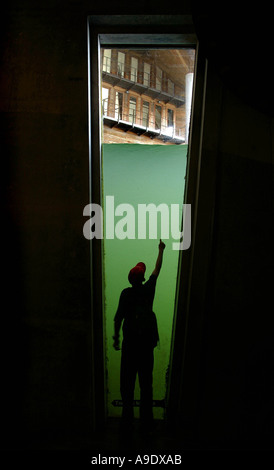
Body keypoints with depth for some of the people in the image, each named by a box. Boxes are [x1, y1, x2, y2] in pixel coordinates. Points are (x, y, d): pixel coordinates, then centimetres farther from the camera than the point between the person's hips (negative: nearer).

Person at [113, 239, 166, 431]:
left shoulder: (126, 293, -8)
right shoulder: (149, 288, -1)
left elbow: (118, 317, -9)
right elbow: (157, 269, 12)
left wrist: (116, 337, 3)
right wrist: (161, 250, 25)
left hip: (130, 342, -2)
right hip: (147, 342, 2)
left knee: (127, 382, 9)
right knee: (146, 382, 11)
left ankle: (127, 419, 18)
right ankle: (147, 420, 20)